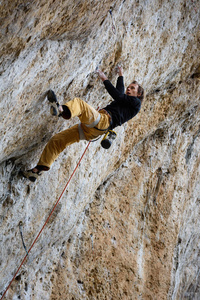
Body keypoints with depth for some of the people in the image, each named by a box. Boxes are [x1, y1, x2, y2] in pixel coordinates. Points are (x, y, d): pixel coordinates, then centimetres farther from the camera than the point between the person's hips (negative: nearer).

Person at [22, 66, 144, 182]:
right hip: (91, 130, 9)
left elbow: (118, 96, 0)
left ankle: (62, 109, -65)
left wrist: (105, 79, 6)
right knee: (57, 140, -1)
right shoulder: (124, 101, 35)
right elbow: (120, 92, 55)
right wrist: (121, 76, 66)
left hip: (103, 120, -8)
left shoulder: (135, 102, 12)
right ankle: (39, 169, -3)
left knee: (79, 102, -32)